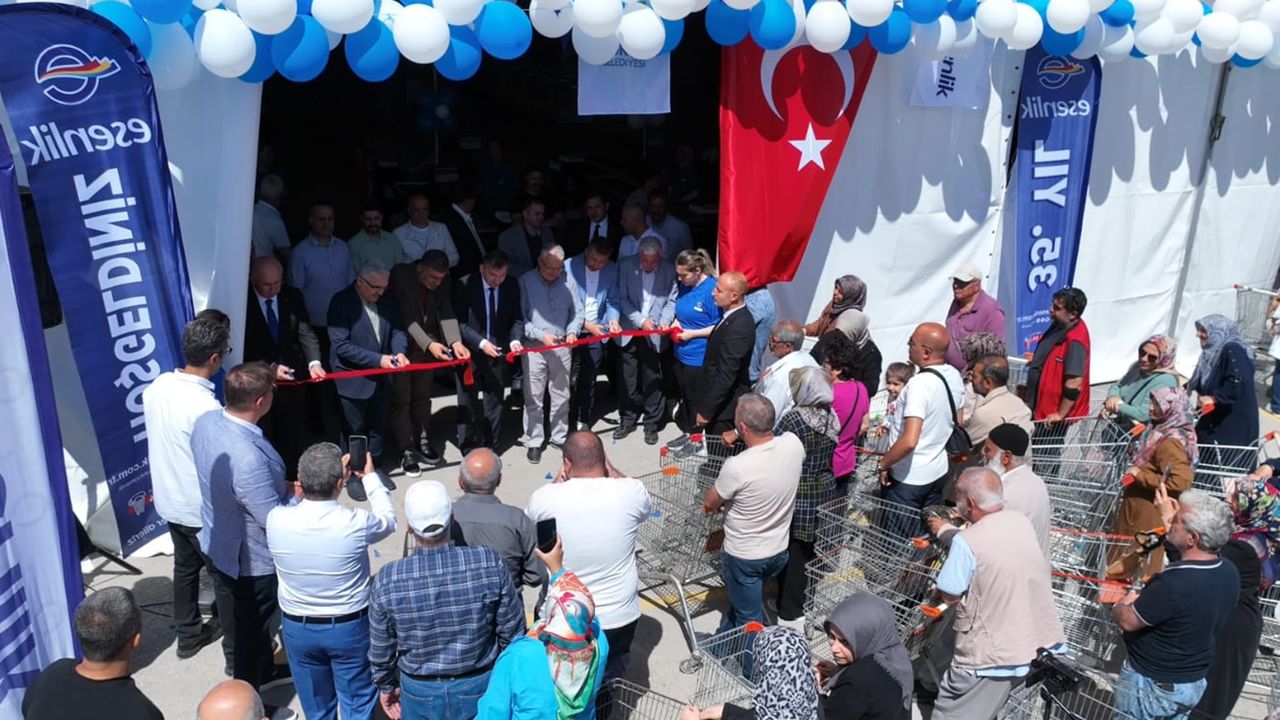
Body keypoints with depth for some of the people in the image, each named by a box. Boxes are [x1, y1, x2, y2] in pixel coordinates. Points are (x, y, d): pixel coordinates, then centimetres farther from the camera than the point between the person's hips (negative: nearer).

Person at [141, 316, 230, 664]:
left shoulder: (157, 386, -6)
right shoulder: (206, 407, -30)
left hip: (169, 499, 8)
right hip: (203, 508, -8)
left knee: (185, 567, 25)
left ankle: (188, 634, 41)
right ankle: (237, 651, 23)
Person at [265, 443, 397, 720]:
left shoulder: (276, 520, -21)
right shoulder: (355, 523, -27)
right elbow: (388, 520, -2)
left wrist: (330, 477, 8)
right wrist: (370, 476, 8)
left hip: (297, 626, 3)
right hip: (350, 626, -2)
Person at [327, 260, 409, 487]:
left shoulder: (385, 300, 0)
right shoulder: (341, 302, -18)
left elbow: (398, 330, 5)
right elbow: (341, 345, -22)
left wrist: (400, 351, -18)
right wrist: (378, 359, -26)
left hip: (380, 378, 6)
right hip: (353, 380, -6)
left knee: (377, 427, 20)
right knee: (354, 431, 9)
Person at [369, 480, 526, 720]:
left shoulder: (387, 581, -21)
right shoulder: (489, 563, -23)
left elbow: (381, 648, -7)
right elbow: (512, 631, -11)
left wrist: (386, 685, 13)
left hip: (420, 691, 1)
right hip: (481, 686, 0)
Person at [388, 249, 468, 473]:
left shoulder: (444, 282, -9)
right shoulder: (400, 276, -23)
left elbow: (446, 314, -11)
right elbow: (407, 317, -26)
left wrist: (455, 342, -27)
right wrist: (429, 344, -34)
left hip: (429, 344, 4)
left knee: (422, 396, 15)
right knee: (401, 399, 0)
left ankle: (422, 442, 28)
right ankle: (406, 452, 7)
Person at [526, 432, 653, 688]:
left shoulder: (547, 497, -18)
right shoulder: (631, 492, -18)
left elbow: (530, 517, 7)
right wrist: (610, 471, 7)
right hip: (619, 619, 1)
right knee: (610, 676, 28)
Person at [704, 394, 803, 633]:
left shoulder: (737, 467, -33)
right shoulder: (794, 444, -18)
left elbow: (709, 504, -13)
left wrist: (727, 499, 9)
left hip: (743, 557, -7)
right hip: (779, 550, 7)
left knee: (750, 619, 14)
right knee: (740, 601, 30)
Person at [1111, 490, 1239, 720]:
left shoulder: (1174, 584, -36)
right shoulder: (1229, 573, -10)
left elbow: (1127, 621, -22)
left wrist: (1123, 605, -2)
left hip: (1152, 685, -7)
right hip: (1195, 681, 7)